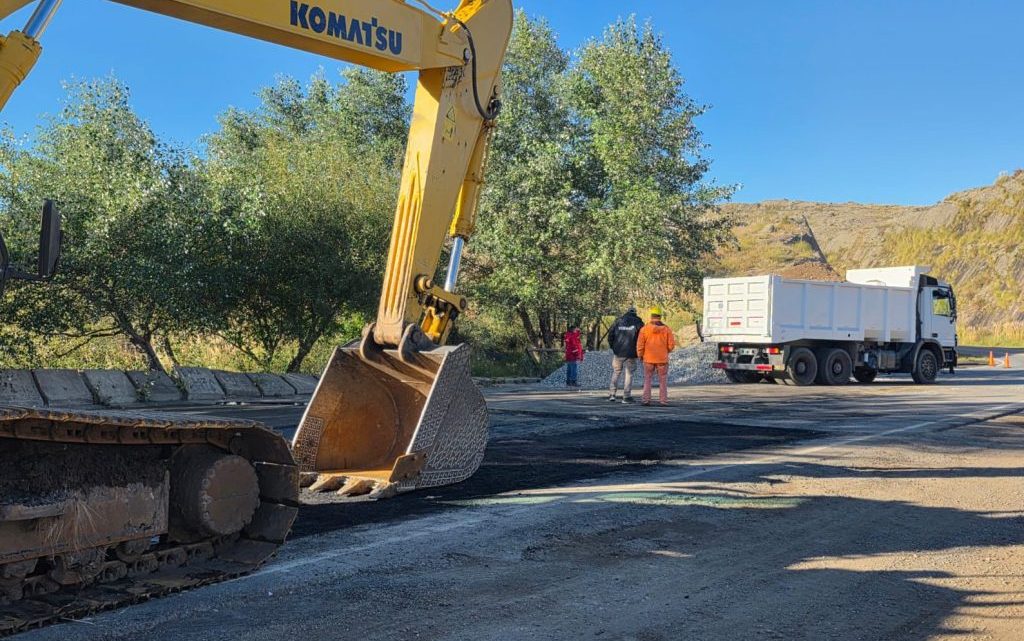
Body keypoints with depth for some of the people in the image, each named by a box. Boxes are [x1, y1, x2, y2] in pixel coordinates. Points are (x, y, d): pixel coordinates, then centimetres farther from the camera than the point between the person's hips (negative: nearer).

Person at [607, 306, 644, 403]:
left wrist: (613, 347, 15)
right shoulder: (638, 322, -2)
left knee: (616, 373, 13)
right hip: (631, 354, -2)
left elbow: (610, 335, 6)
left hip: (618, 352, 3)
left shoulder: (618, 321, 6)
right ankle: (626, 396, 3)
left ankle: (612, 394, 5)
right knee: (629, 374, 5)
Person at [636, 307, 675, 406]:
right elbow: (671, 344, -3)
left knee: (647, 379, 8)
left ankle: (646, 399, 3)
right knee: (663, 380, 9)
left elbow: (640, 344, -6)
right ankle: (663, 400, 6)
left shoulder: (645, 328, -7)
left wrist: (640, 355, 10)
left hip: (648, 358, 0)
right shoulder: (666, 329, -4)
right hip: (662, 359, 1)